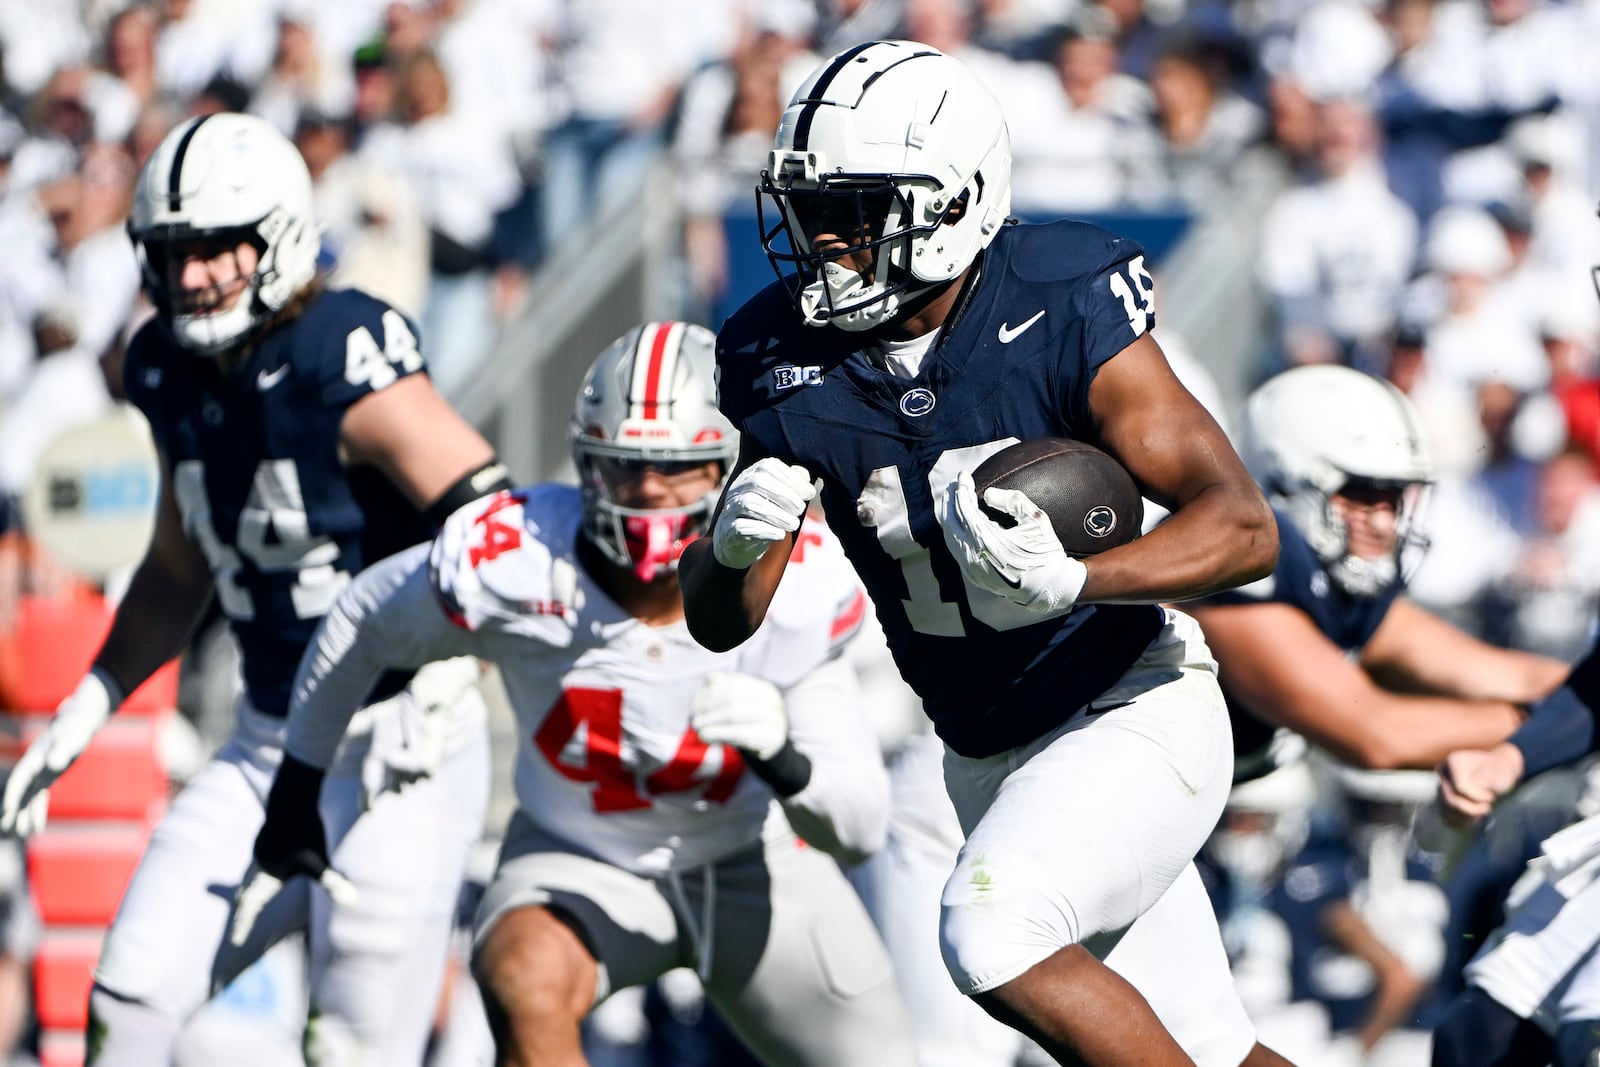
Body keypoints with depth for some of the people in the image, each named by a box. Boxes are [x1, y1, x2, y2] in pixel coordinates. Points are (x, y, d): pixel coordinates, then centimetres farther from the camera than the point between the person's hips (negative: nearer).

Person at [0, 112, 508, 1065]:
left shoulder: (346, 363, -20)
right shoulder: (171, 373, 5)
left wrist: (436, 694, -29)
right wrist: (85, 712, 16)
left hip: (398, 742, -7)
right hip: (268, 745, 8)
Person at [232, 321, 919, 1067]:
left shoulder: (797, 588, -24)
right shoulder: (511, 565, -26)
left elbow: (861, 828, -21)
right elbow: (363, 623, -3)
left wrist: (781, 759, -44)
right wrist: (294, 795, 7)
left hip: (753, 864, 2)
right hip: (580, 859, -2)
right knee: (528, 987, -35)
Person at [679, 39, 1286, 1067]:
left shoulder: (1059, 319, -20)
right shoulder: (787, 360, -7)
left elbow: (1244, 527, -25)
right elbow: (718, 625, -2)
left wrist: (1072, 580, -42)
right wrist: (737, 544, -27)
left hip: (1131, 711, -6)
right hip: (988, 755, 6)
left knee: (992, 935, -27)